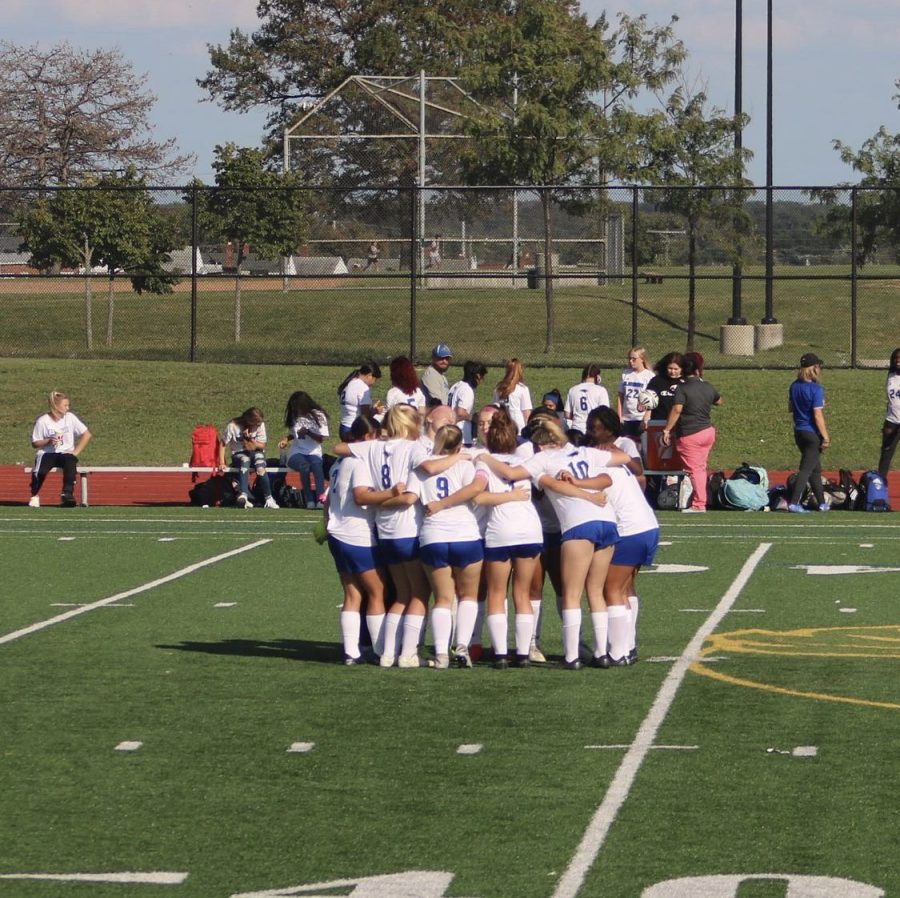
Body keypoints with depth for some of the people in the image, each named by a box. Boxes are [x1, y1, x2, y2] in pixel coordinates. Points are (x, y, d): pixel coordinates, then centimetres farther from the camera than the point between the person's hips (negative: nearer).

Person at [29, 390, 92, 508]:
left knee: (70, 462, -36)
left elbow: (87, 435, 5)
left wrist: (76, 452, -4)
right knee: (40, 468, -34)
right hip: (47, 453, -1)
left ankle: (68, 494, -30)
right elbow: (35, 443, 3)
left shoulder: (70, 417, 1)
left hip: (66, 453, 1)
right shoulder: (42, 421, -3)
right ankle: (34, 496, -8)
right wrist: (48, 441, -16)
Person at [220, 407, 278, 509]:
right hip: (238, 454, -2)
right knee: (245, 460, -38)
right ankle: (243, 495, -54)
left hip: (256, 452, 2)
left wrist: (251, 439, -18)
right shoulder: (232, 426, -11)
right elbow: (223, 444, -6)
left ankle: (268, 499, -29)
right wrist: (222, 463, -15)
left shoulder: (260, 425, -3)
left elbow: (262, 445, 1)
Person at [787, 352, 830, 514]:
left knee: (815, 469, 19)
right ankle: (793, 503, -14)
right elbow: (818, 416, -20)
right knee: (806, 469, -6)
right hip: (813, 434, -8)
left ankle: (822, 503, 28)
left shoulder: (794, 386, 5)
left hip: (799, 432, 8)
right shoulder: (816, 389, -18)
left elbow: (790, 408, 17)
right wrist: (826, 438, -16)